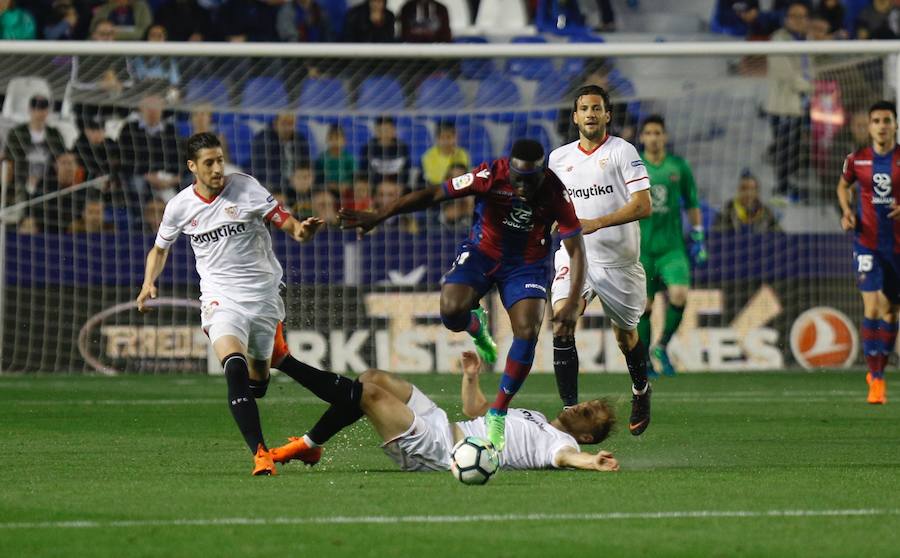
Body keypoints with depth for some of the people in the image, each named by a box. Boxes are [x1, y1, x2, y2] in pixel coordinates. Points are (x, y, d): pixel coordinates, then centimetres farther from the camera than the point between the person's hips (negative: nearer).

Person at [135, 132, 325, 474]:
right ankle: (260, 454, -30)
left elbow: (283, 221, -9)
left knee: (258, 381, 10)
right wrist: (149, 283, 0)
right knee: (236, 370, -27)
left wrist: (300, 230, -33)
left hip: (263, 292, 1)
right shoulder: (180, 206, 1)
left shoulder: (245, 187, -6)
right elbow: (160, 249, 18)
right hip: (221, 298, -1)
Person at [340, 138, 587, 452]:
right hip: (482, 252, 0)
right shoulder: (491, 176, -25)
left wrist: (572, 304, -25)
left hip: (527, 265, 0)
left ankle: (498, 413, -1)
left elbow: (576, 250, -16)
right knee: (452, 312, -27)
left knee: (527, 333, -20)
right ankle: (476, 326, 14)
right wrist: (380, 217, -24)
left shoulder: (555, 193, -23)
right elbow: (433, 195, -21)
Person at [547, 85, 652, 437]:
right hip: (574, 255, 2)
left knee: (624, 334, 13)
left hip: (619, 261, -2)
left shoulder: (623, 152, -7)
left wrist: (597, 223, -24)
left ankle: (641, 391, 44)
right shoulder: (559, 158, 7)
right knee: (561, 323, -21)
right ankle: (570, 408, -20)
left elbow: (643, 205, -16)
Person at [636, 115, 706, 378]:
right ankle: (644, 362, 13)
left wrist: (698, 238, 12)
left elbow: (692, 204, 15)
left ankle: (662, 347, 3)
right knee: (644, 305, 0)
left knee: (679, 295, -18)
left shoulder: (678, 166, 6)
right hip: (642, 246, -1)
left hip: (672, 245, 1)